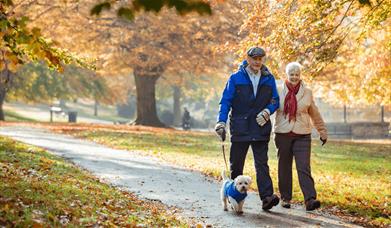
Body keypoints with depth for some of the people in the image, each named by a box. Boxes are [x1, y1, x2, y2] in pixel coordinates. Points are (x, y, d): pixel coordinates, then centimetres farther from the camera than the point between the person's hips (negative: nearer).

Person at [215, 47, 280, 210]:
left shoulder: (269, 79, 9)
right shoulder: (236, 78, 1)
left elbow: (275, 101, 13)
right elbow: (225, 101, -1)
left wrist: (267, 111, -8)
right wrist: (221, 122, -13)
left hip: (260, 128, 1)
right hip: (240, 128, -1)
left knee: (261, 164, -6)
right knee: (236, 164, 6)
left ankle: (267, 197, -13)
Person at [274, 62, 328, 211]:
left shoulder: (307, 93, 7)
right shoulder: (279, 92, 3)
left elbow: (315, 114, 16)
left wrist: (323, 132, 19)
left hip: (302, 135, 0)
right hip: (283, 134, 0)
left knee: (304, 168, -10)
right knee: (284, 168, 8)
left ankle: (310, 199, -16)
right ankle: (285, 198, 20)